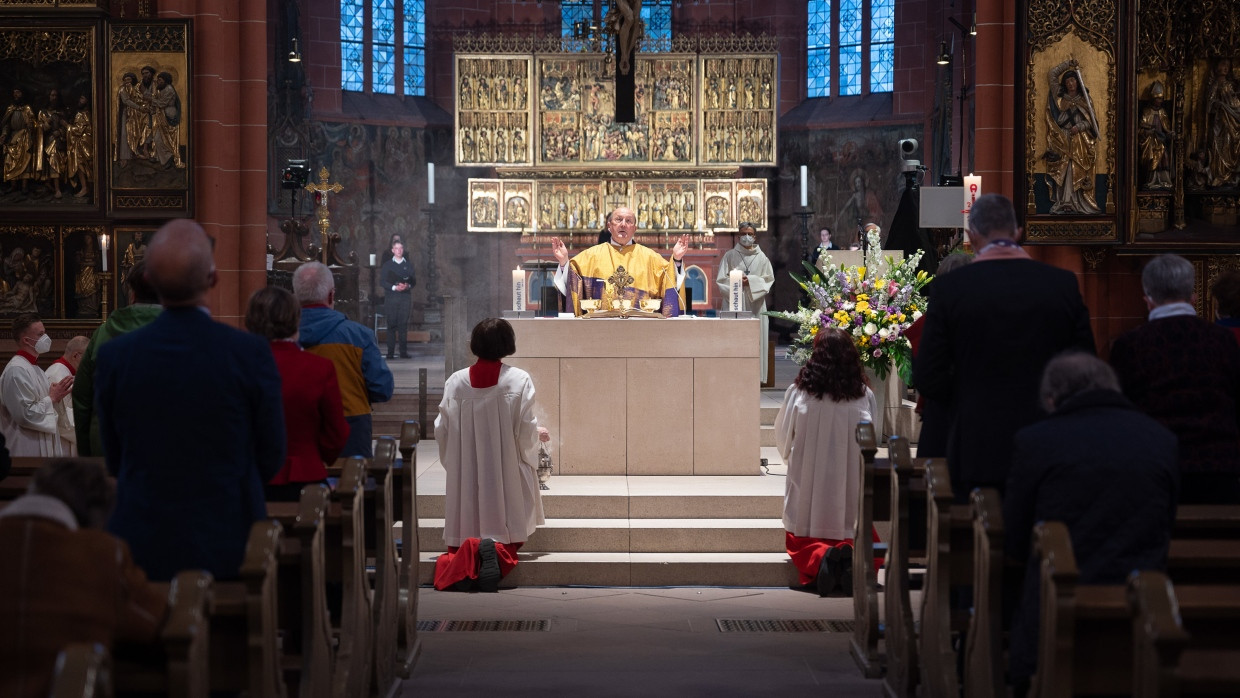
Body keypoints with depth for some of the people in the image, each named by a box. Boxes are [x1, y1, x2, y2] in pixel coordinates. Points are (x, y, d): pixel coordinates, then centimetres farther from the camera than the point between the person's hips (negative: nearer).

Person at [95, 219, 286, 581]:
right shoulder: (250, 353, -11)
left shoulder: (114, 356, -5)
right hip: (227, 547, -2)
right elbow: (271, 458, 0)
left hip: (142, 550, 2)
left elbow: (114, 460, 6)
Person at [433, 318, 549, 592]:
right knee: (505, 538, 6)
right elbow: (526, 431, -8)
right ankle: (496, 551, -29)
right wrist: (539, 434, 15)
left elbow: (442, 430, 2)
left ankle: (464, 557, -25)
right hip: (506, 475, -2)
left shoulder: (456, 381, -1)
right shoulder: (519, 380, -7)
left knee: (465, 539, 10)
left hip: (465, 477, 2)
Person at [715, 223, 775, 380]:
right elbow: (721, 279, 3)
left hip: (755, 303, 1)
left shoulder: (761, 257, 11)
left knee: (755, 338, -4)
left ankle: (755, 375, -2)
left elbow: (769, 278, 6)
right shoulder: (730, 255, 8)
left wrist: (751, 281, -8)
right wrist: (737, 282, -11)